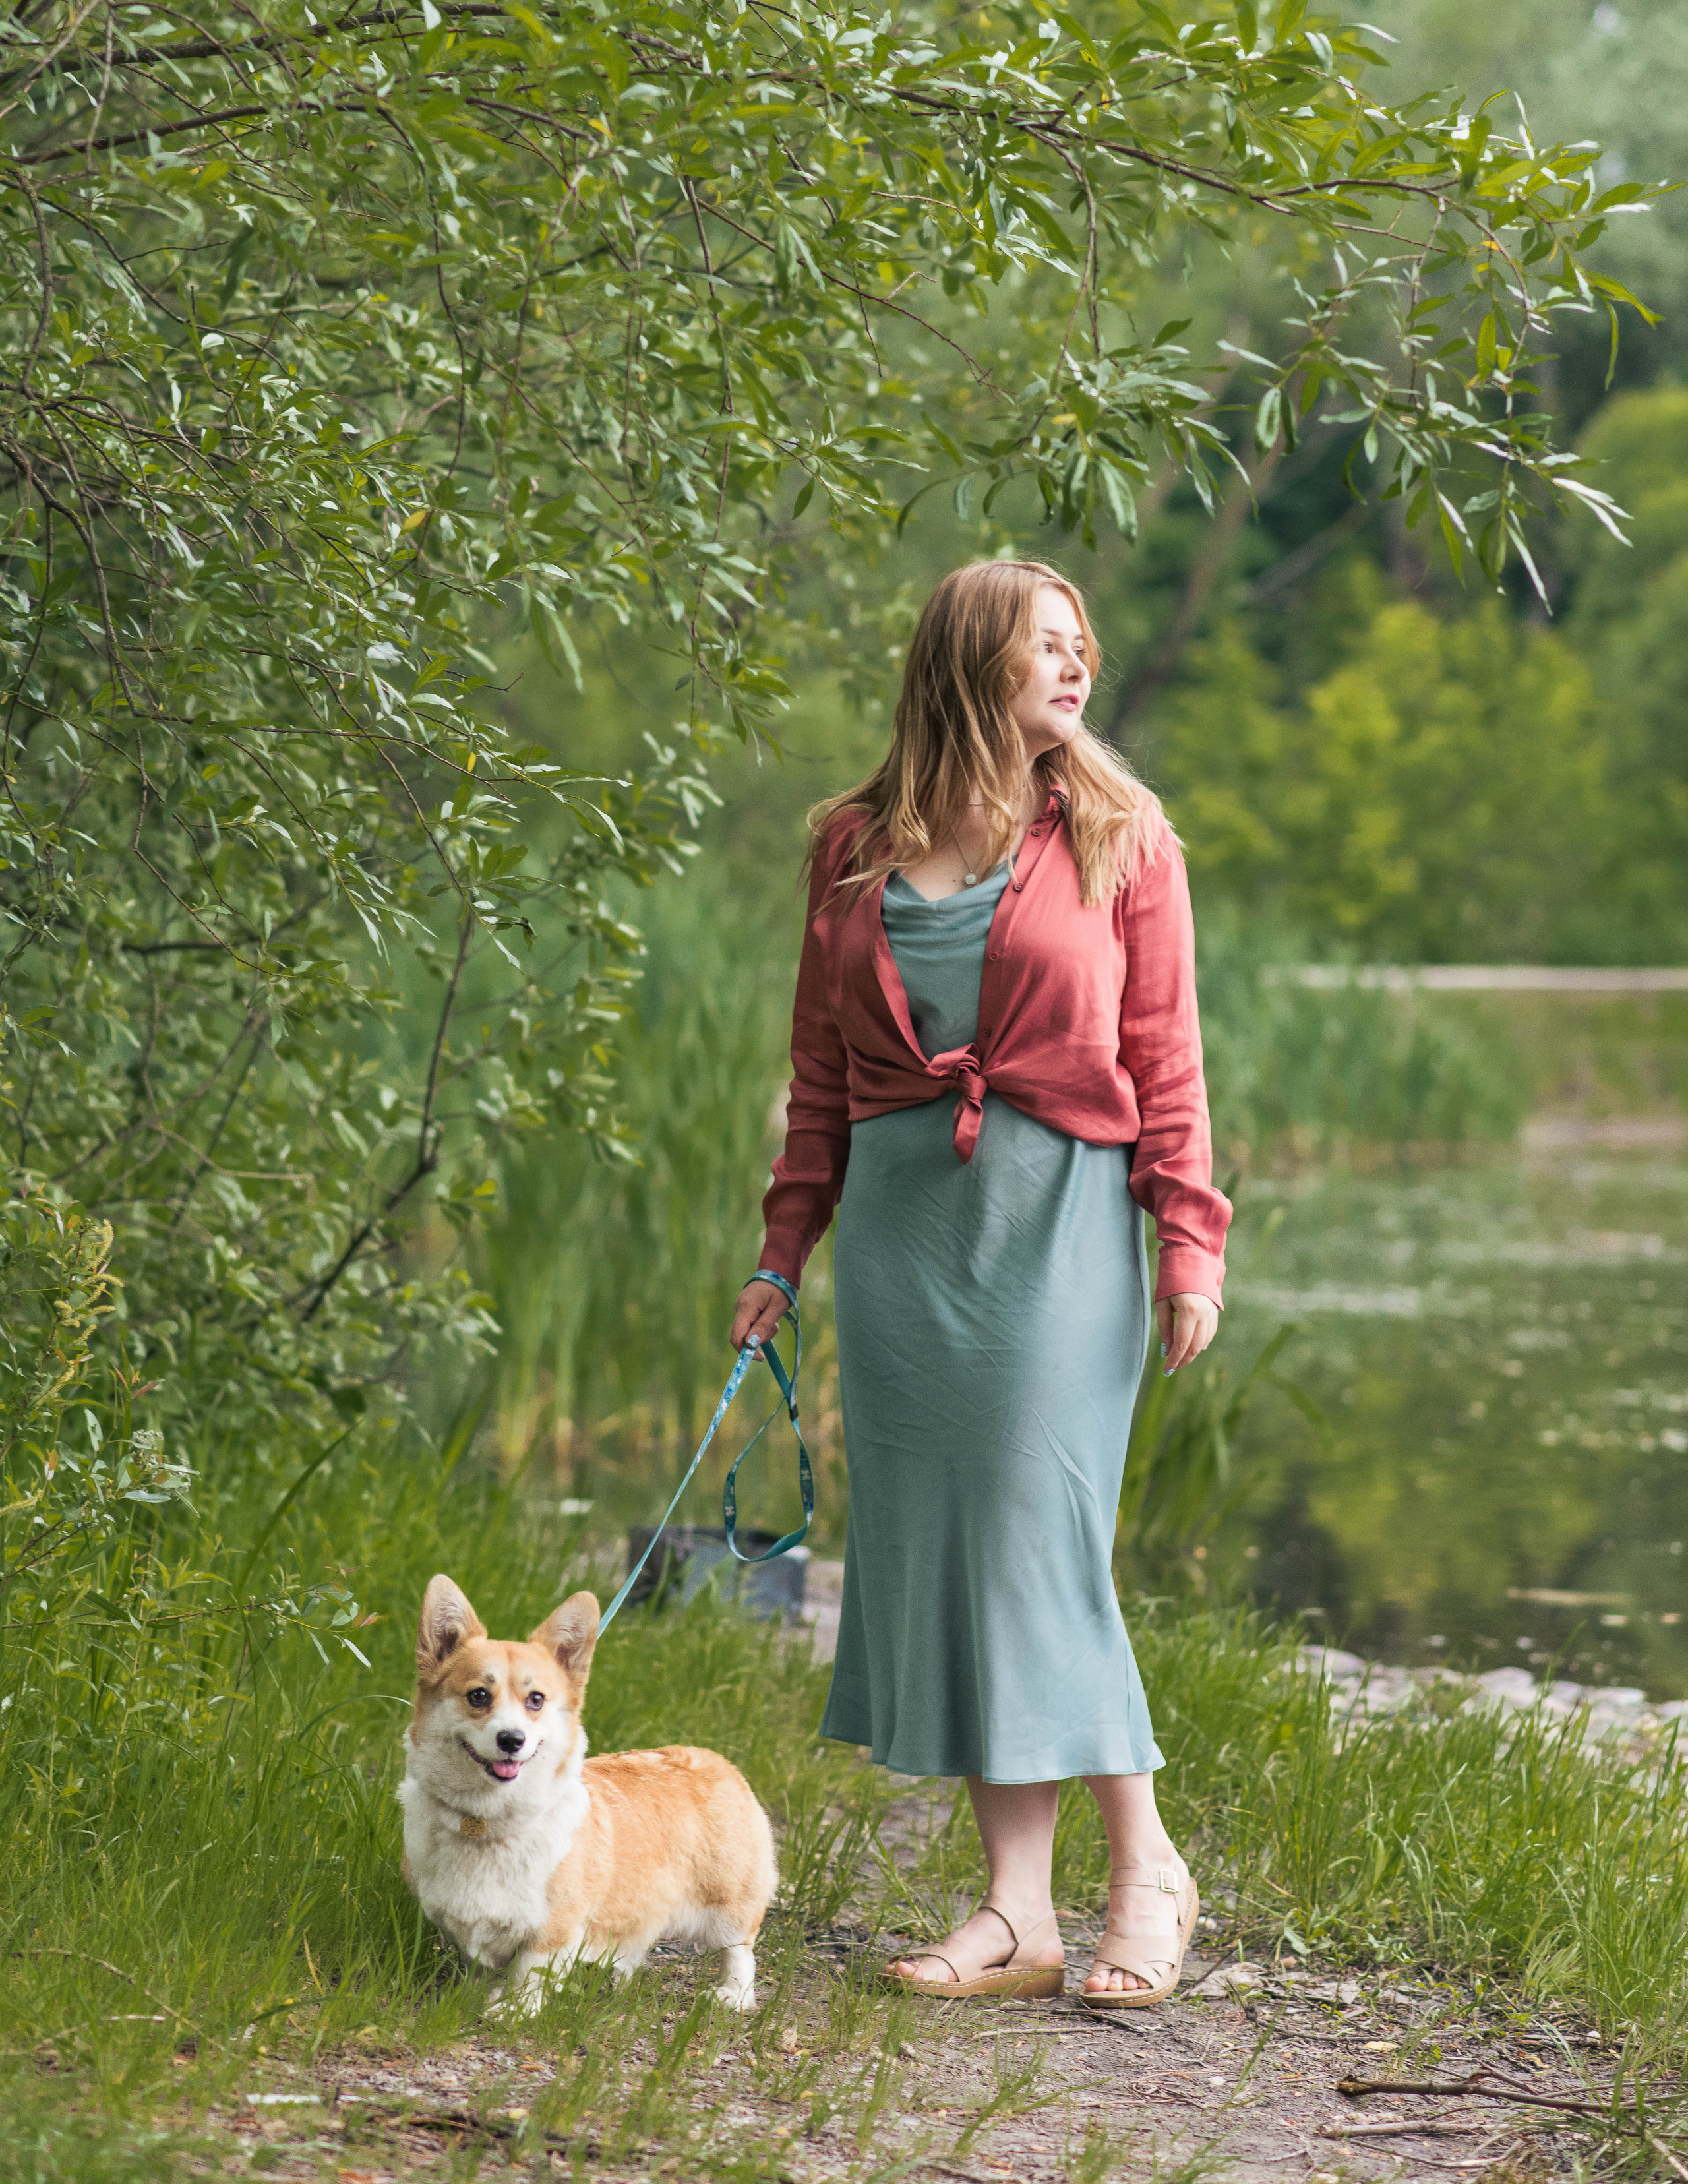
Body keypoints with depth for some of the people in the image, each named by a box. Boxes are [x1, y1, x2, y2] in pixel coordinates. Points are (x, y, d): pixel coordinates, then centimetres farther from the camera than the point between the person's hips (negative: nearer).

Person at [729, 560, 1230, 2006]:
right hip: (902, 1218, 3)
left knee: (1040, 1535, -9)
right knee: (931, 1545, 1)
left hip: (1060, 1209, -3)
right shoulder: (856, 847, 10)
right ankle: (1019, 1911, 6)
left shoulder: (1118, 835, 4)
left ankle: (1146, 1869, 6)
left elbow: (1164, 1056, 2)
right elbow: (822, 1066, 16)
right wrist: (786, 1248, 12)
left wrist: (1188, 1242, -5)